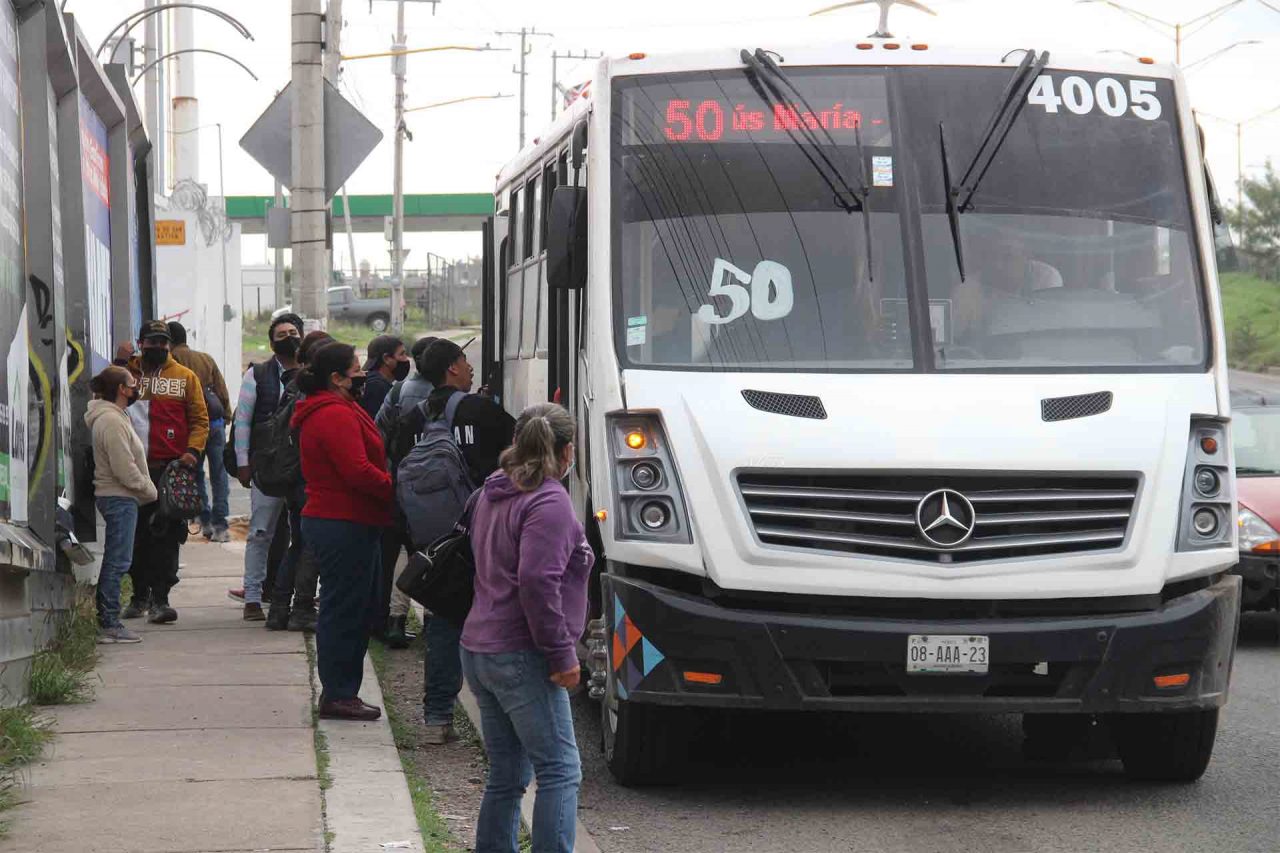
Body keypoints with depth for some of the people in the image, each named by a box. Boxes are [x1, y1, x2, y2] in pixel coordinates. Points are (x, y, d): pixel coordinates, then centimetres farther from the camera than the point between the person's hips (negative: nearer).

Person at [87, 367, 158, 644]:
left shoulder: (115, 417, 17)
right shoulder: (111, 421, -17)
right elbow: (124, 468, -20)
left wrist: (146, 488, 14)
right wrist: (149, 490, -10)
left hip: (118, 497, 11)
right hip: (119, 497, -11)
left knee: (114, 561, 12)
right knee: (117, 561, -9)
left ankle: (106, 621, 15)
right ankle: (109, 624, -8)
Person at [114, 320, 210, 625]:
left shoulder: (185, 377, 8)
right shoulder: (127, 371, 10)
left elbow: (200, 419, 7)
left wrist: (193, 450, -8)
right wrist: (120, 364, -9)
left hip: (171, 466, -1)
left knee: (166, 534, -7)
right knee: (137, 534, 9)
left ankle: (160, 598, -6)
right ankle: (140, 595, 23)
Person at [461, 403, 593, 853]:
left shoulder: (494, 493, 15)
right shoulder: (550, 501, -14)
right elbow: (537, 581, -23)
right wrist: (562, 652, -18)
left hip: (479, 648, 9)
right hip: (520, 657, -9)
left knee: (506, 777, 13)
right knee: (560, 771, -7)